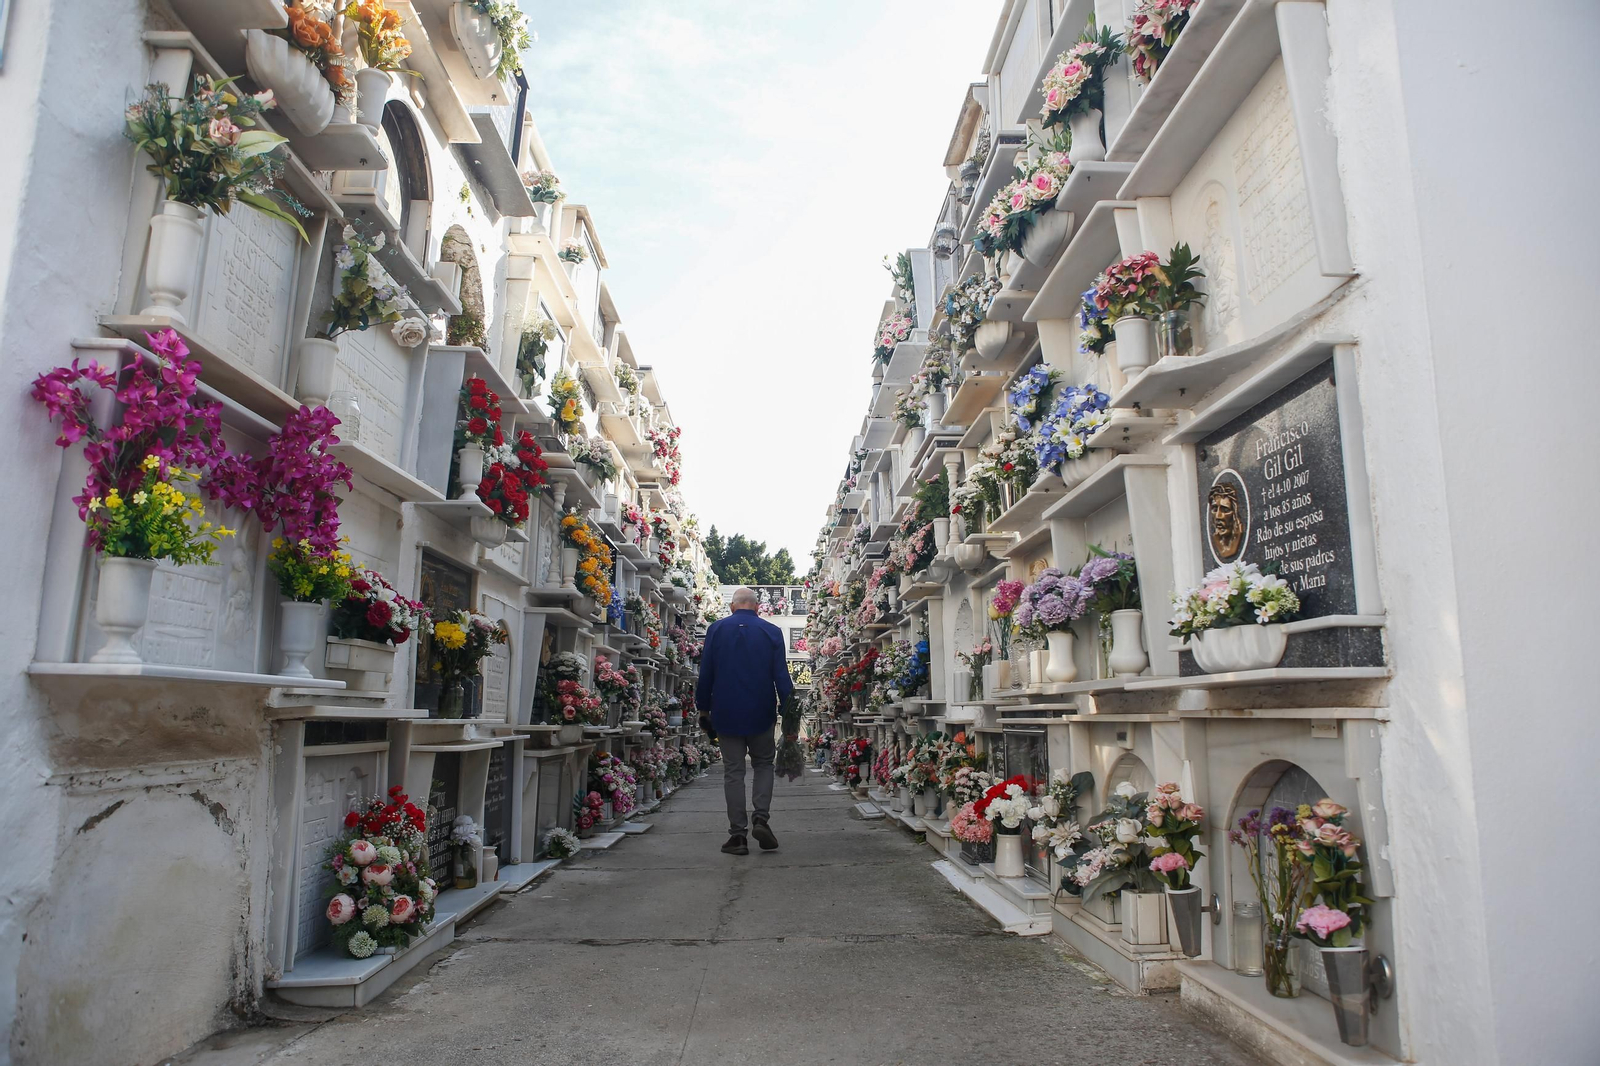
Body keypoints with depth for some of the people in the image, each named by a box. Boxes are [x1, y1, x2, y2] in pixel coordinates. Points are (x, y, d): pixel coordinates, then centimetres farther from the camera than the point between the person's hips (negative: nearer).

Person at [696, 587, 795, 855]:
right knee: (763, 764, 15)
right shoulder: (771, 631, 0)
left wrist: (704, 708, 12)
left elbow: (705, 673, 3)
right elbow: (781, 674, -2)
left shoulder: (716, 629, 1)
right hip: (760, 713, 0)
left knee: (733, 771, 5)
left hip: (726, 713, 0)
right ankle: (761, 817, -4)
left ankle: (737, 834, 4)